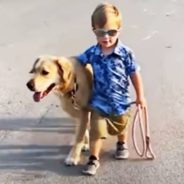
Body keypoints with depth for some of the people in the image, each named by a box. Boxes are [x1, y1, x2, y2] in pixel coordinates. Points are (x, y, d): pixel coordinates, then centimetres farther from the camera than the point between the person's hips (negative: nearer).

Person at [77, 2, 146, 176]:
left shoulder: (125, 53, -18)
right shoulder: (92, 53, -12)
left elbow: (135, 74, -8)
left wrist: (140, 96, -2)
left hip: (120, 101, 0)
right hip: (99, 102, 0)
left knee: (121, 128, 24)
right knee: (96, 131, -1)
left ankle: (122, 144, 55)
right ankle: (93, 159, 17)